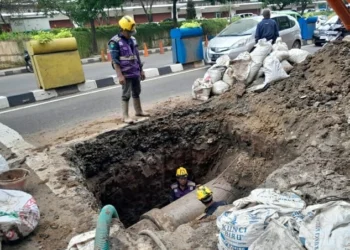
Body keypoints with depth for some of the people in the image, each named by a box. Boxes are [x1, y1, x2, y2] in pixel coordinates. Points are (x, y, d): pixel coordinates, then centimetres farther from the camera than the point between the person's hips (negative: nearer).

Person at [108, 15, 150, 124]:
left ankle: (138, 111, 29)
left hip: (135, 72, 7)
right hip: (125, 74, -7)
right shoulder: (115, 42, -11)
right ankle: (125, 116, 4)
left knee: (136, 92, 16)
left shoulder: (133, 40, 11)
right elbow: (115, 60, -15)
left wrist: (141, 70, 16)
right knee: (126, 94, -3)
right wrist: (120, 75, -20)